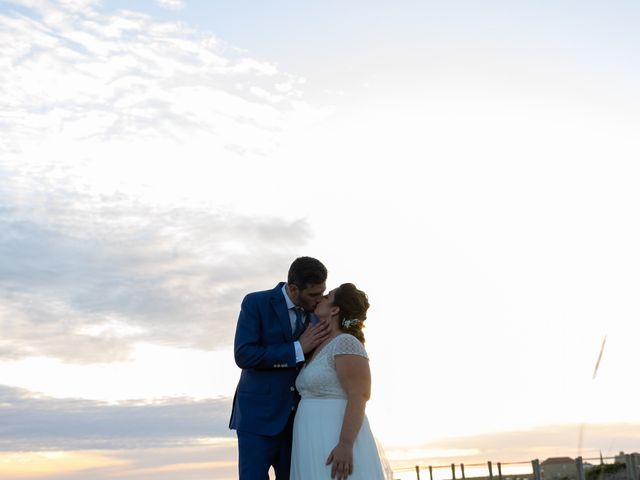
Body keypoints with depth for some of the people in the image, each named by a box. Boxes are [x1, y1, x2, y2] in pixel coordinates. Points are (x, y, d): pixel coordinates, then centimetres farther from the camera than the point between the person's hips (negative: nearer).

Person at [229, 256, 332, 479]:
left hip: (296, 419, 5)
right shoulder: (255, 303, -8)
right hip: (259, 416, -5)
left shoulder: (315, 314, 7)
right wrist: (298, 349, -19)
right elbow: (243, 356, -19)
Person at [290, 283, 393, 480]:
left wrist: (345, 445, -26)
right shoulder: (322, 348, 18)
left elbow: (359, 398, -19)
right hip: (318, 445, 9)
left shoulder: (346, 343, -11)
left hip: (338, 443, -9)